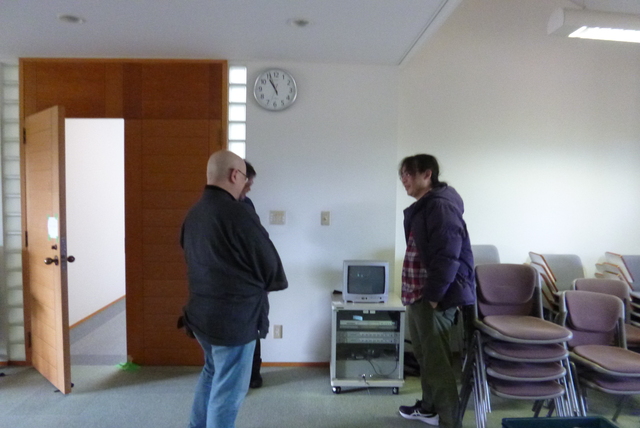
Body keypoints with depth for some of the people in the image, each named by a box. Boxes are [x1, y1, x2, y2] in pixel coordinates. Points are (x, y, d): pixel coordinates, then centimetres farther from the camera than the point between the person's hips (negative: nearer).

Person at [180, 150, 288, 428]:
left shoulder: (193, 214, 2)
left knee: (212, 373, 29)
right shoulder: (238, 216, -23)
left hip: (200, 313, 9)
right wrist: (265, 284, 7)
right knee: (228, 389, 7)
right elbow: (270, 268, -14)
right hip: (234, 319, -9)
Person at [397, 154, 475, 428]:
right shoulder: (422, 207, 16)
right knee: (425, 355, 21)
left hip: (435, 298, -10)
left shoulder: (441, 205, -16)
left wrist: (433, 297, -21)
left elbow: (448, 256, -23)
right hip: (418, 295, 10)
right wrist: (415, 295, 18)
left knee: (437, 361, -4)